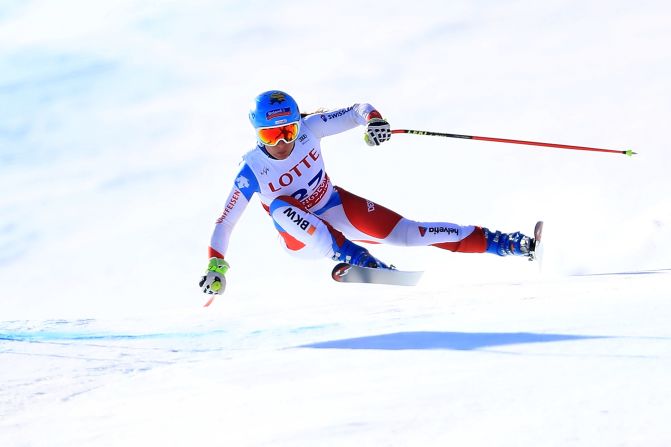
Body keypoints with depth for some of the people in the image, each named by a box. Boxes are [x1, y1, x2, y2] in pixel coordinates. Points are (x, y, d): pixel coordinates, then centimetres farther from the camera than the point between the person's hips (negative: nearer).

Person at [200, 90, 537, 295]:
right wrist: (215, 265, -27)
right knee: (280, 205, -35)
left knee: (405, 233, -12)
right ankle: (351, 257, -41)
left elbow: (356, 112, -14)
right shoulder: (252, 170, -24)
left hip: (338, 209, 2)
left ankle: (500, 242, -8)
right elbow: (225, 222, -19)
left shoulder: (307, 129, -19)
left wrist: (373, 119, -37)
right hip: (301, 235, -2)